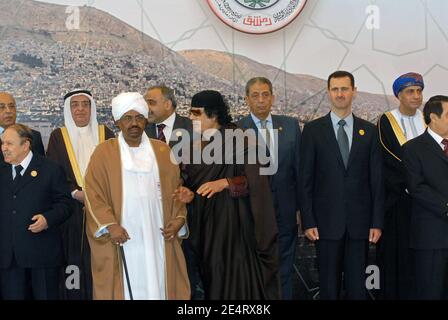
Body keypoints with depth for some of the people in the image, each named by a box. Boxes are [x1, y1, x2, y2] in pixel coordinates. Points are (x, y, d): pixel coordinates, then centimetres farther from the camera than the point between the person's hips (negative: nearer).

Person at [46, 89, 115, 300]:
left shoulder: (105, 134, 9)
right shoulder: (58, 136, 7)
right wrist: (75, 193, -13)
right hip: (72, 211, -1)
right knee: (75, 260, -1)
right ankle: (75, 295, 10)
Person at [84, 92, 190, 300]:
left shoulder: (163, 152, 11)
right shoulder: (104, 152, 3)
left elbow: (177, 189, 13)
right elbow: (93, 193, -2)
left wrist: (179, 218, -2)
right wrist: (109, 224, -13)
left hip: (157, 237, 2)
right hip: (121, 239, -2)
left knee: (157, 285, 1)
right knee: (125, 287, -2)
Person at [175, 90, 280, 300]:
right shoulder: (193, 147, 8)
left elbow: (254, 180, -13)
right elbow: (190, 183, 12)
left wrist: (225, 183, -25)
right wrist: (189, 195, -9)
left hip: (235, 221, -5)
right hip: (207, 224, 5)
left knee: (239, 278, -3)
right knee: (215, 280, 7)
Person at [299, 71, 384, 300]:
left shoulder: (369, 131, 8)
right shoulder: (313, 130, 2)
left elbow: (377, 180, 6)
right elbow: (305, 180, 0)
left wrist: (377, 222, 1)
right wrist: (308, 222, -6)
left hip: (360, 222, 1)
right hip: (327, 221, -1)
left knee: (357, 285, 5)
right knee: (328, 285, 6)